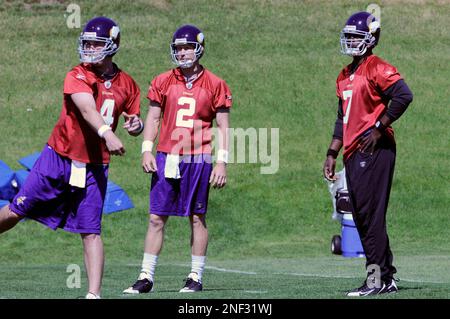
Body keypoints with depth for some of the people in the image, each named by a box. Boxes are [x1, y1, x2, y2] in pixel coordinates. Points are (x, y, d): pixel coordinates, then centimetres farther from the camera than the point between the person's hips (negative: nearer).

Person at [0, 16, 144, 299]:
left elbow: (134, 120, 17)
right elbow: (88, 110, -29)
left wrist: (137, 125, -9)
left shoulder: (126, 84, 4)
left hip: (95, 167, 2)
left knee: (91, 232, -2)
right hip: (59, 158, -2)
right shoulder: (77, 77, -11)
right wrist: (107, 134, -47)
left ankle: (94, 294, -2)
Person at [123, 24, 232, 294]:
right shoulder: (163, 82, 7)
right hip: (167, 157, 2)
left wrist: (222, 162, -4)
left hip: (198, 159, -2)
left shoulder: (215, 85, 1)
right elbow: (153, 118, 10)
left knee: (197, 218, 4)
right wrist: (147, 150, -1)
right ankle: (146, 277, 4)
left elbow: (223, 127, 2)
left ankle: (196, 277, 12)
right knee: (157, 218, 1)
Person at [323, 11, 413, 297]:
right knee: (362, 217, 10)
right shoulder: (345, 76, 20)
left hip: (374, 150, -10)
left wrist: (379, 128, -18)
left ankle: (377, 278, -11)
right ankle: (388, 278, 15)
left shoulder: (377, 69, -8)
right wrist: (332, 153, 21)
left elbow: (404, 95, -21)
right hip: (354, 153, 10)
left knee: (370, 213, -12)